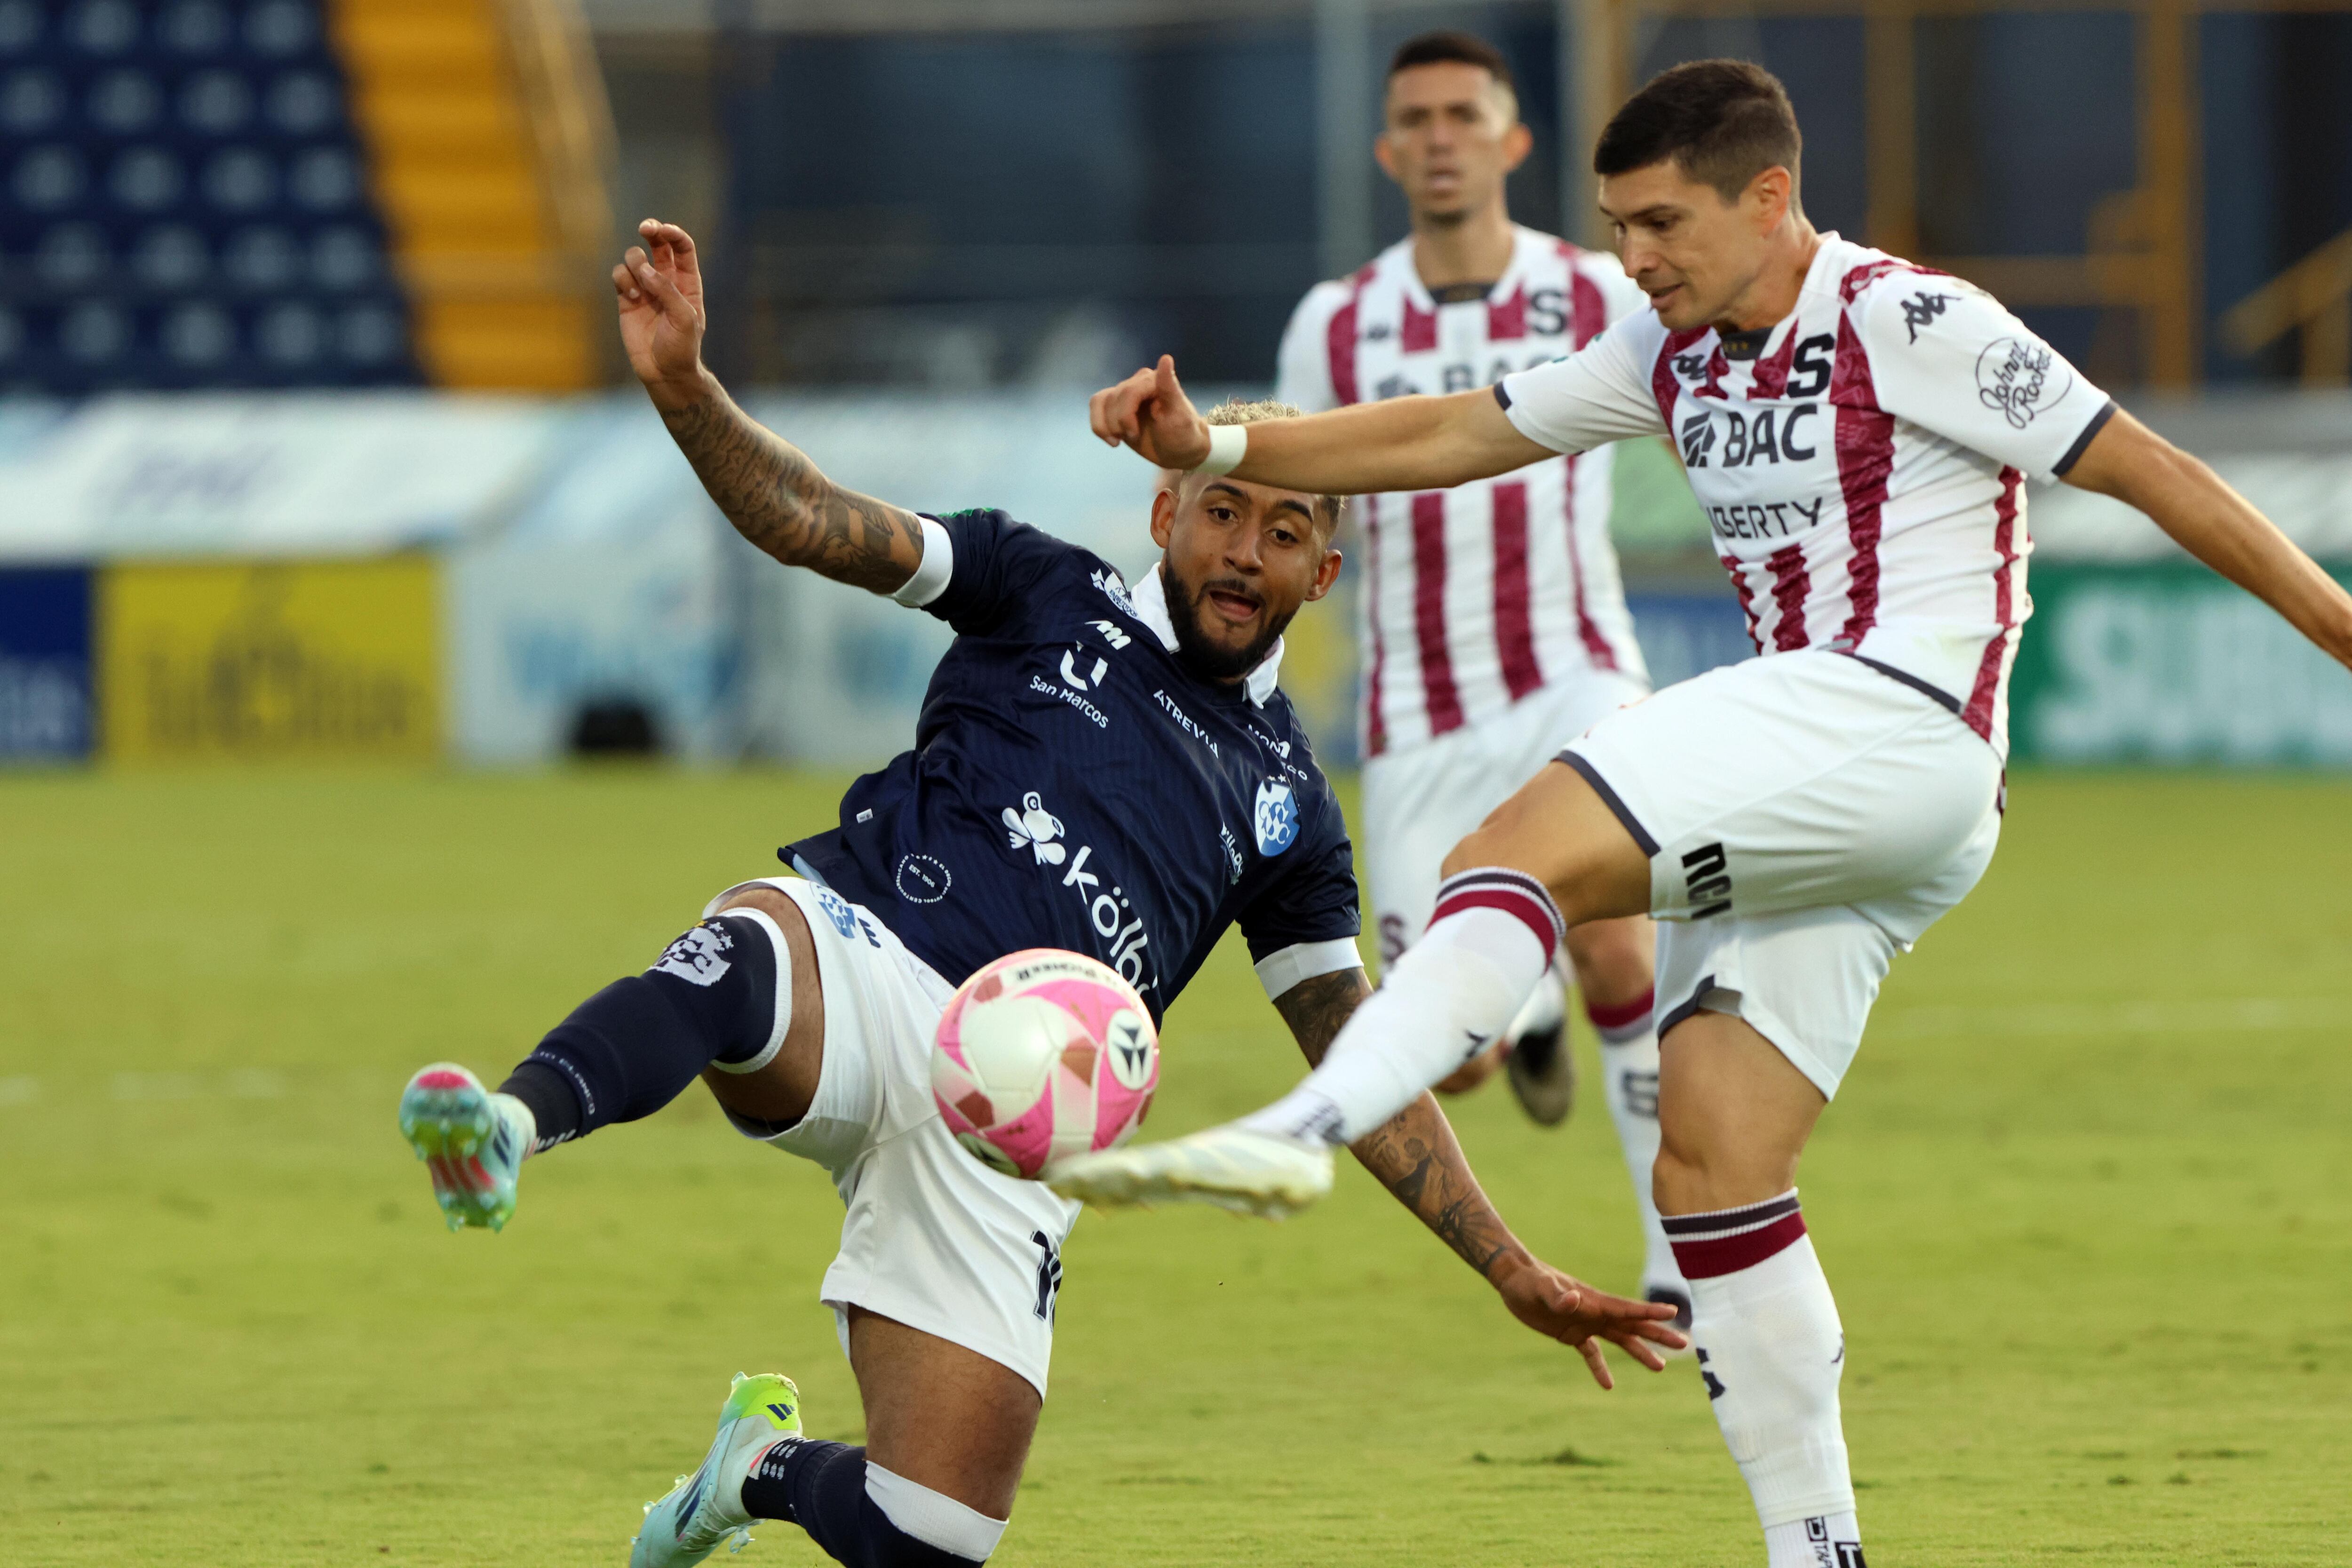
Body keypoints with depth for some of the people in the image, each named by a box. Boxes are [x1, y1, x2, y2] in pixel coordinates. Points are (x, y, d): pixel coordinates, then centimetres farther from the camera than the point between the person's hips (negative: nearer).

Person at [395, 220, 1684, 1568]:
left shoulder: (1287, 809, 22)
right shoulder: (1052, 595, 16)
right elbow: (809, 522, 5)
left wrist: (1520, 1277, 17)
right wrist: (684, 388, -14)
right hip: (864, 969, -3)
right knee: (743, 959, -41)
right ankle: (517, 1123, -70)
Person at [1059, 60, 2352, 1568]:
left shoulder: (1907, 322, -5)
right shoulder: (1676, 353, 18)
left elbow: (2155, 473, -3)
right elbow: (1454, 436, 21)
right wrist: (1211, 445, 10)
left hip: (1905, 724, -9)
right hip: (1792, 817, 9)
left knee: (1528, 843, -27)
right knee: (1711, 1173, 0)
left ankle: (1306, 1129, -46)